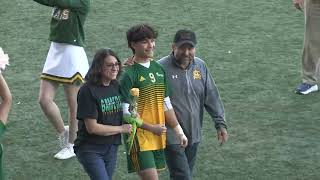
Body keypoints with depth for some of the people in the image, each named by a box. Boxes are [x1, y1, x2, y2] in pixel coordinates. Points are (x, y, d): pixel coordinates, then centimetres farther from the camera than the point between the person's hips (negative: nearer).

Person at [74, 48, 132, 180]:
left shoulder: (116, 86, 5)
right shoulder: (88, 91, -16)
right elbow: (92, 127, -18)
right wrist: (121, 129, -10)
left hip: (111, 148, 7)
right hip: (90, 149, -7)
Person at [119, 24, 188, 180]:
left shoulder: (159, 69, 10)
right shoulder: (129, 75, -11)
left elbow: (166, 105, 17)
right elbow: (125, 112, -14)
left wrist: (178, 131, 16)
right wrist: (151, 128, -14)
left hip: (159, 137, 7)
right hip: (139, 137, -7)